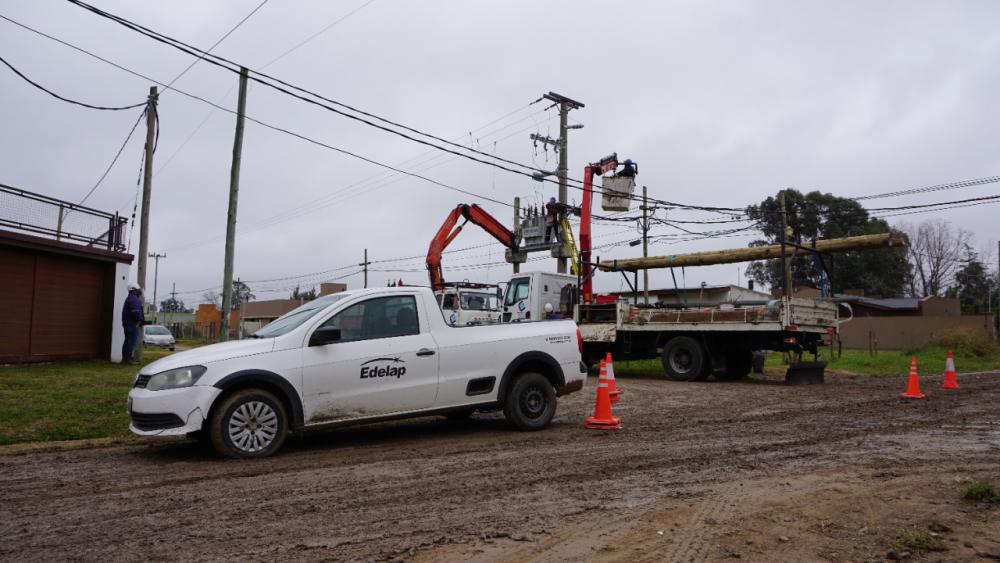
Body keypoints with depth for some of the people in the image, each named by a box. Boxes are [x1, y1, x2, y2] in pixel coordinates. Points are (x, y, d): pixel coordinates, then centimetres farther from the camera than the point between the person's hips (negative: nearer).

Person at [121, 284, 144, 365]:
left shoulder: (129, 298, 20)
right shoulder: (134, 299, -15)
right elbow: (135, 312, -26)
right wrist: (140, 319, -15)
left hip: (127, 324, 11)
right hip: (133, 324, -11)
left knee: (127, 341, 14)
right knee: (132, 341, -9)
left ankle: (124, 358, 19)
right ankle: (128, 358, -9)